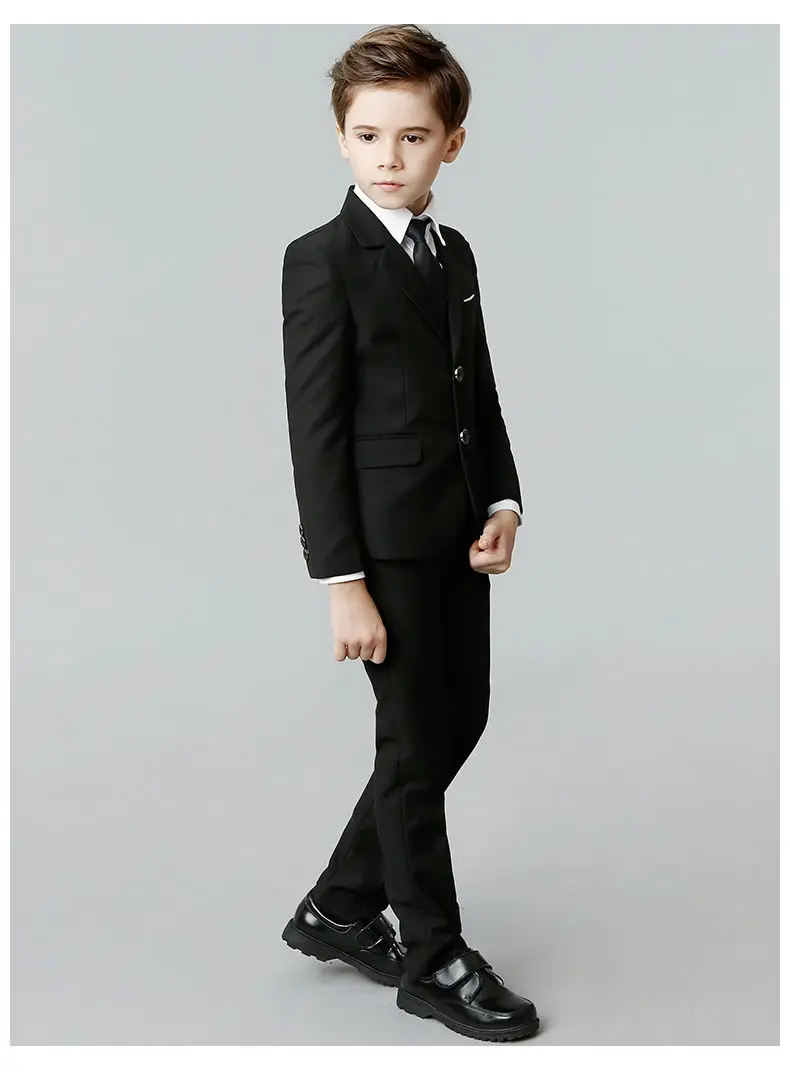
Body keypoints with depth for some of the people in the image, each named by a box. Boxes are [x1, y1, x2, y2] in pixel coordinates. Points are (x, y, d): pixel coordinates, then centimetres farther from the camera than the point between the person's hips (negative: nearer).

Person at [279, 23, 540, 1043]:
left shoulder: (454, 253, 11)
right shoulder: (322, 261, -11)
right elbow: (315, 432, -14)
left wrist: (503, 503, 0)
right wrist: (343, 582, -17)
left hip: (458, 536, 8)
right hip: (386, 542, -8)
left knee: (460, 721, 14)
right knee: (416, 747, 2)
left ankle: (340, 908, 31)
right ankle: (434, 960, 20)